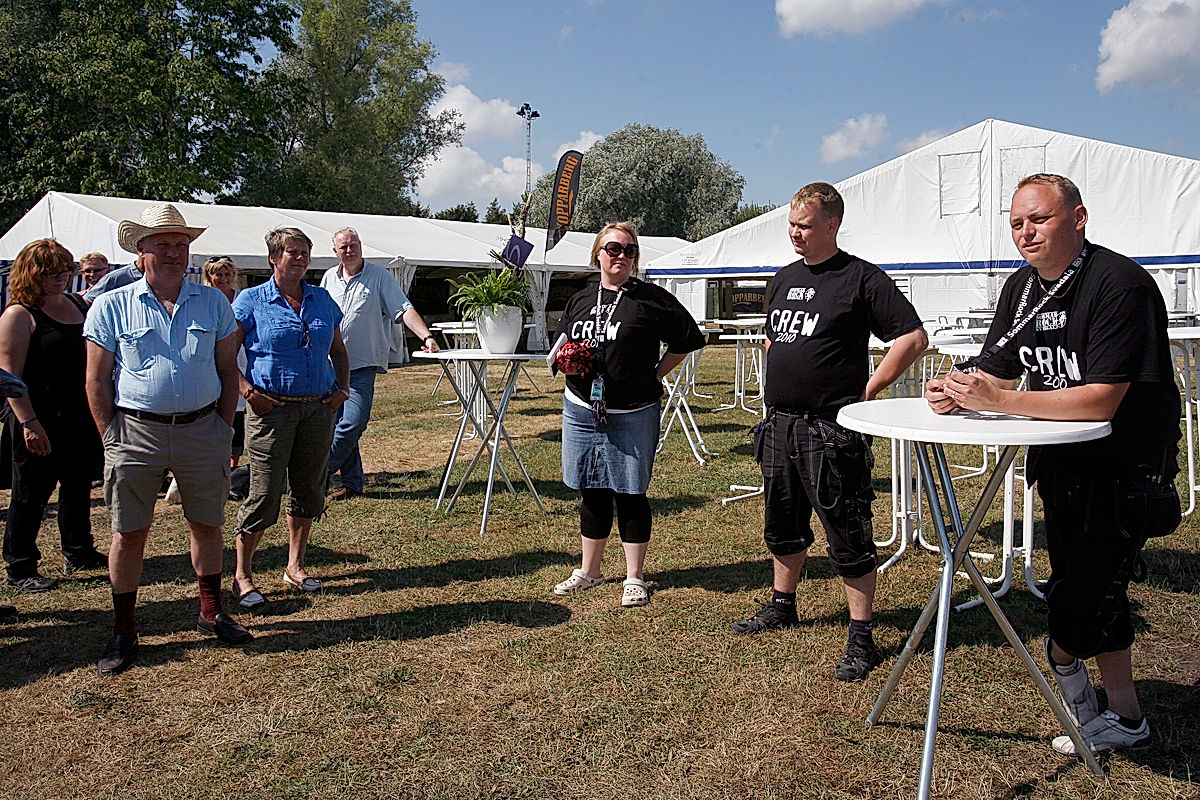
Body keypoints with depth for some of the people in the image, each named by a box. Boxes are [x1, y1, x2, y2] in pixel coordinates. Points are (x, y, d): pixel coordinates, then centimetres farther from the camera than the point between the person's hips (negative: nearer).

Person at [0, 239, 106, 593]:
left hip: (80, 415, 7)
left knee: (79, 484, 17)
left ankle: (78, 553, 33)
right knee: (31, 493, 2)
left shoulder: (79, 304, 10)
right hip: (39, 420, -7)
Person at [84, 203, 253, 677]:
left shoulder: (213, 303, 7)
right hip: (136, 430, -2)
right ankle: (123, 633, 17)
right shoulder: (111, 307, 0)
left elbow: (228, 369, 10)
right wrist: (111, 438, -4)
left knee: (207, 525, 11)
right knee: (129, 533, 5)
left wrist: (223, 428, 4)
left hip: (202, 430, 2)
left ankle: (211, 612, 29)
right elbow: (96, 380, 1)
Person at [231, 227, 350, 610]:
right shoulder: (251, 301, -1)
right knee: (265, 494, -4)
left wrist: (343, 387, 7)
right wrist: (249, 392, -14)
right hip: (272, 407, -5)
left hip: (319, 407, 5)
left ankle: (295, 565, 26)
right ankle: (242, 575, 10)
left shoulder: (322, 300, 12)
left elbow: (338, 351, 21)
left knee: (309, 491, 11)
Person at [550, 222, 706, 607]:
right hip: (581, 410, 4)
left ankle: (634, 578, 18)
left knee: (631, 494, 4)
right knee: (592, 493, 14)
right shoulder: (580, 300, 10)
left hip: (633, 414, -4)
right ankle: (589, 572, 29)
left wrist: (655, 375, -3)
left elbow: (685, 340, 0)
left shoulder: (652, 299, -5)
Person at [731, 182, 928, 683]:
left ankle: (861, 637, 7)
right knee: (784, 525, 20)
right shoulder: (785, 279, 13)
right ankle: (782, 606, 38)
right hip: (779, 424, 8)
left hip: (832, 429, -7)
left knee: (848, 538, -2)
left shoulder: (861, 278, -8)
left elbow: (913, 339, -12)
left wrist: (866, 391, -12)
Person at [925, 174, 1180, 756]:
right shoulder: (1021, 288, 4)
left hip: (1126, 462, -8)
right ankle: (1125, 720, 32)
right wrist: (957, 394, -17)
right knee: (1090, 589, 16)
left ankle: (1061, 656, 28)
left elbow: (1101, 401, -29)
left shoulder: (1120, 284, -22)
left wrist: (996, 400, -30)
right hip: (1061, 461, 8)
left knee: (1086, 591, -7)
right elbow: (996, 379, 6)